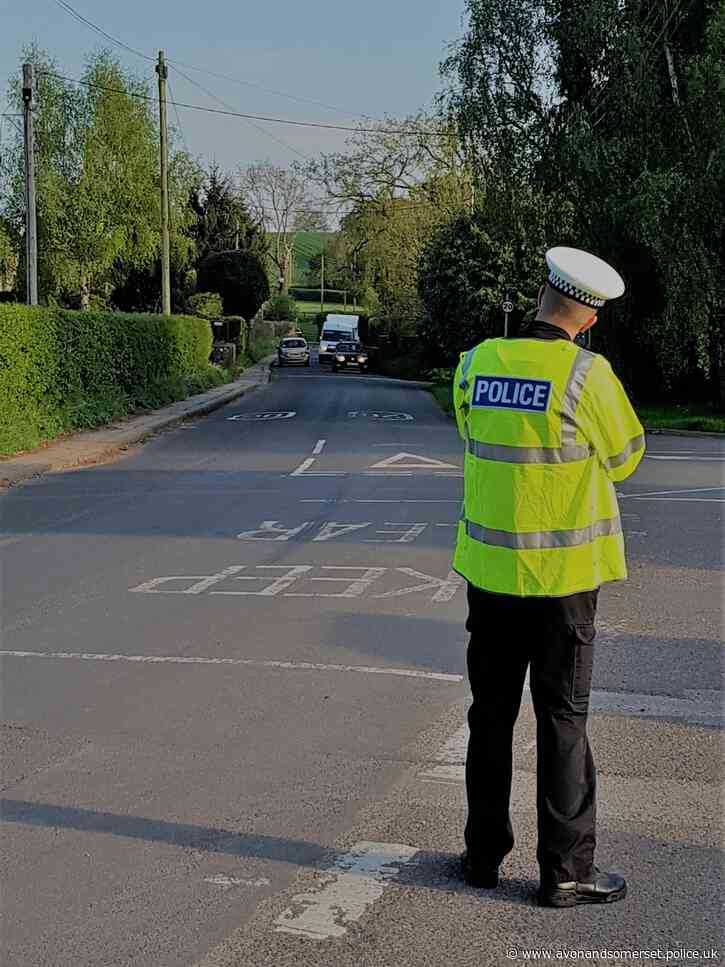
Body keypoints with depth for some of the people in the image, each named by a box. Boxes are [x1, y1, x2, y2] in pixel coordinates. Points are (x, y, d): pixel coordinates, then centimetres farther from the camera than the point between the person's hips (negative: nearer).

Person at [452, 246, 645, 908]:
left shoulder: (477, 363, -1)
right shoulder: (586, 374, -15)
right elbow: (623, 456, -3)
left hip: (490, 566, 4)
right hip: (563, 571, -4)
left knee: (492, 712, 14)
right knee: (563, 719, 5)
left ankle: (484, 854, 24)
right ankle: (565, 871, 12)